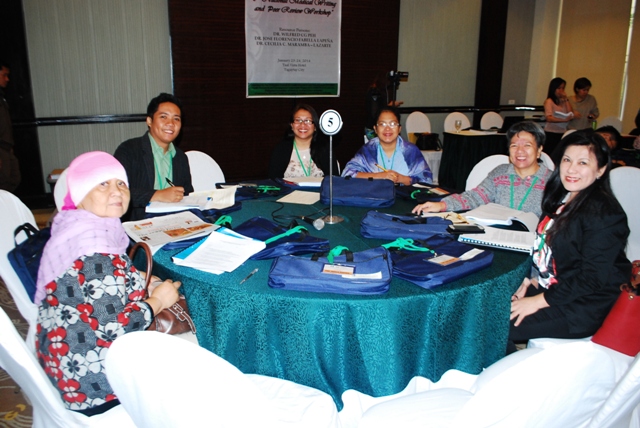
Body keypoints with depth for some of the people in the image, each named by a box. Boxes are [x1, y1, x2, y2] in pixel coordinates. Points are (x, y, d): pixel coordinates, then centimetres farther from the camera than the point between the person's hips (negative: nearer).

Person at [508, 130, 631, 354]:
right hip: (555, 288, 8)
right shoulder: (562, 198, 6)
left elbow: (592, 278, -23)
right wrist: (534, 280, 1)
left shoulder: (604, 214, -21)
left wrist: (539, 301, -20)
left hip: (585, 308, -8)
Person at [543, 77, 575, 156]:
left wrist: (566, 99, 2)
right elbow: (549, 118, -15)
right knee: (550, 155, -5)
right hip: (551, 133, -5)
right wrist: (564, 120, -23)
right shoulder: (549, 101, -4)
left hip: (562, 133, 5)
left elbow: (571, 114, 1)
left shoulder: (564, 101, 13)